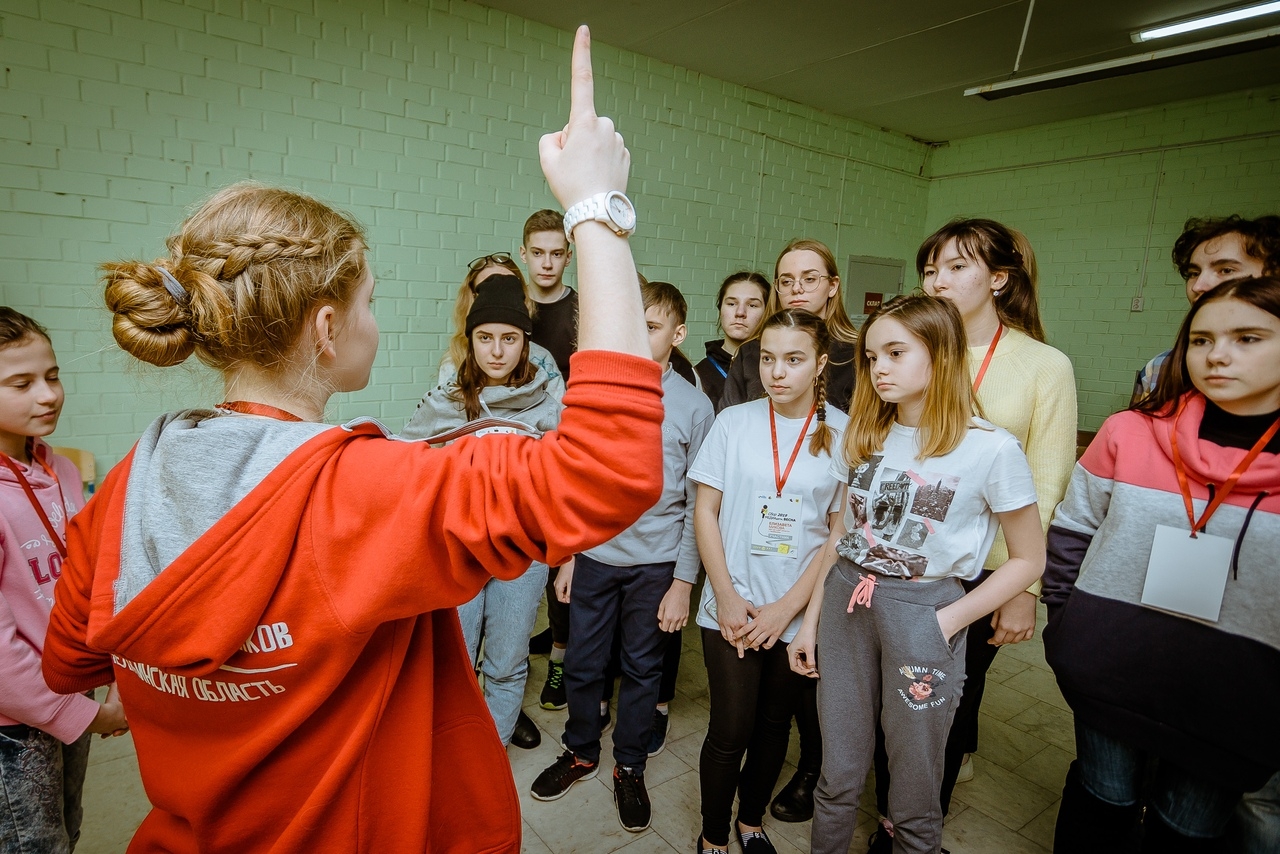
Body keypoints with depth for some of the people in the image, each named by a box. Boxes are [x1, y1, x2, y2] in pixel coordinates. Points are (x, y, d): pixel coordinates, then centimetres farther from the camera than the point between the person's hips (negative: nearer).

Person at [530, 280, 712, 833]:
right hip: (594, 555, 2)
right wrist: (567, 554, 6)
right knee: (582, 664, 15)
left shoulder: (694, 405, -6)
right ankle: (581, 752, 41)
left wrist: (683, 581, -6)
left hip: (656, 564, -1)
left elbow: (697, 502, -4)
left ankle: (629, 767, 37)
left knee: (642, 670, 14)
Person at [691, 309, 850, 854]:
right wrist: (726, 595, -8)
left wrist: (786, 607, -9)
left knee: (774, 722, 17)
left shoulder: (844, 434, -5)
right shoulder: (734, 422, -4)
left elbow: (841, 533, -4)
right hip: (731, 609, -1)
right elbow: (705, 511, -2)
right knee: (730, 730, 3)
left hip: (801, 614, 1)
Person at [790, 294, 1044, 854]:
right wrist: (811, 621, 10)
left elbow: (1028, 559, -3)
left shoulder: (991, 449, -11)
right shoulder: (863, 437, 5)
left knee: (913, 789, 12)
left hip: (922, 612, -4)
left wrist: (945, 624, -10)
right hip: (846, 603, 4)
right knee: (838, 774, 16)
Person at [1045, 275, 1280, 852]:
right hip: (1110, 670, 0)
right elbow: (1071, 534, 1)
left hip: (1233, 698, 1)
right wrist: (1065, 628, 1)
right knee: (1103, 800, 18)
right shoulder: (1129, 432, -8)